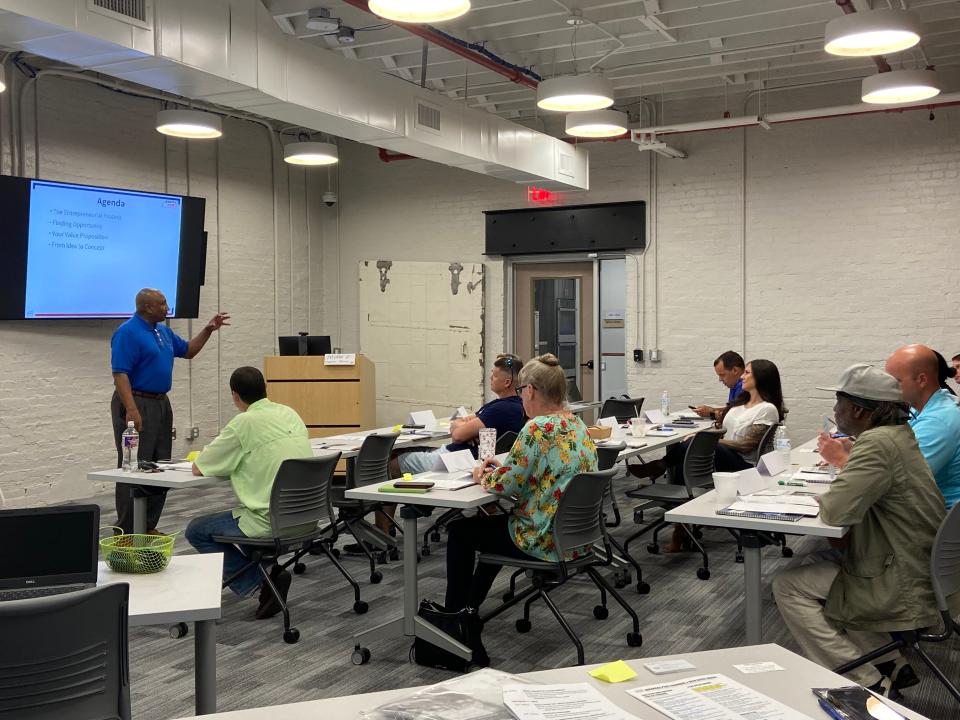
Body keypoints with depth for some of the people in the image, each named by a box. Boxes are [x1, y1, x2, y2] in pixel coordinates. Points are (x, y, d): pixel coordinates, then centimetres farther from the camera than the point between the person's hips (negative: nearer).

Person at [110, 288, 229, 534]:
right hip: (136, 404, -9)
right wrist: (131, 410, -28)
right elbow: (120, 374, -20)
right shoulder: (127, 333, -14)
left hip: (161, 404, 9)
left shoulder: (163, 331, 13)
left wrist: (208, 329, 13)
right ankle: (127, 531, -1)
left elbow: (188, 350, 26)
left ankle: (148, 526, 18)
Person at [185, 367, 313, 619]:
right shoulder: (289, 413, 9)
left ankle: (256, 580, -2)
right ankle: (266, 569, 20)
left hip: (272, 522, -7)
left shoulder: (243, 423, -10)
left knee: (196, 530, 11)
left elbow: (198, 468, -1)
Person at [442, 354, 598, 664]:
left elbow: (505, 485, -19)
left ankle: (454, 617, 28)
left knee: (460, 530, 13)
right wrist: (501, 467, 14)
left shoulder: (539, 428, -22)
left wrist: (483, 476, 2)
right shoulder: (577, 424, 6)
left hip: (545, 540, -9)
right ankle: (468, 609, 43)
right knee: (494, 522, 33)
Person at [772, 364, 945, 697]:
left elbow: (835, 511, -28)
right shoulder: (898, 433, 8)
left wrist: (823, 497, -8)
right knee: (818, 567, 24)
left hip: (899, 587, -10)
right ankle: (891, 664, 20)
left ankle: (868, 683, -2)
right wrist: (844, 461, 9)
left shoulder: (878, 443, -23)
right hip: (916, 569, 10)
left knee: (788, 587, -5)